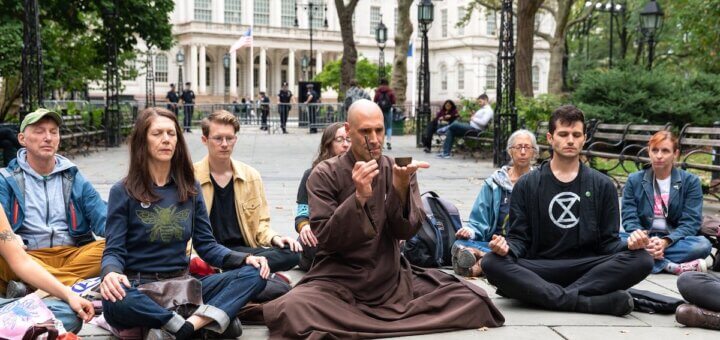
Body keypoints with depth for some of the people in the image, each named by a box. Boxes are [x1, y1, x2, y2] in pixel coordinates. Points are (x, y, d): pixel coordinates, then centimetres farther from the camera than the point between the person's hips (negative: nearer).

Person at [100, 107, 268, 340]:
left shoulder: (190, 188, 9)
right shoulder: (123, 192, -2)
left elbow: (206, 245, 9)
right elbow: (114, 251, -5)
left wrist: (244, 258, -10)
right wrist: (110, 274, -30)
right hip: (140, 287, -4)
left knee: (254, 274, -18)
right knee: (115, 302, -40)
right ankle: (211, 321, -29)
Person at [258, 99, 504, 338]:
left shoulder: (398, 171, 5)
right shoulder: (325, 174, -4)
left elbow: (406, 230, -5)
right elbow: (326, 240, -12)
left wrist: (401, 188, -23)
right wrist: (359, 197, -25)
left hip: (393, 280, 4)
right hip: (339, 281, -3)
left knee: (474, 301, -15)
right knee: (292, 310, -35)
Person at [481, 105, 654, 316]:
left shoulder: (602, 185, 16)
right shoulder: (526, 185, 13)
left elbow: (609, 241, 12)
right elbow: (519, 238, 8)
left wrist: (629, 244, -11)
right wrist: (507, 247, -16)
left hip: (588, 269, 1)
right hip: (539, 269, -1)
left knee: (642, 260, -26)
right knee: (492, 263, -30)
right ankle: (590, 302, -36)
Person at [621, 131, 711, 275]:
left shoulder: (691, 181, 2)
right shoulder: (634, 180, 6)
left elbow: (690, 222, -6)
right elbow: (629, 218, -2)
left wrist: (666, 241, -26)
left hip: (674, 241, -1)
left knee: (703, 244, -31)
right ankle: (672, 266, -36)